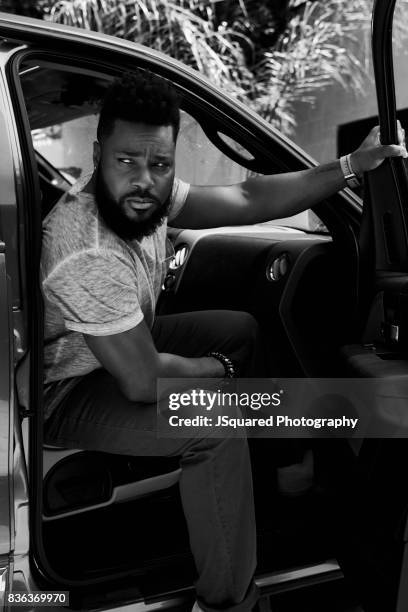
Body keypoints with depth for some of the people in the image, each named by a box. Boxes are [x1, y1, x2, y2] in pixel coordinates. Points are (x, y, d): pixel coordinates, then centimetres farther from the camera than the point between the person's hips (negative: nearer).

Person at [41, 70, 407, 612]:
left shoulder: (147, 196, -10)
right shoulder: (88, 255, -36)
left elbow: (246, 200, -7)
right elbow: (143, 382, -33)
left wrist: (352, 164, -8)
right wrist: (218, 367, -14)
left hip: (123, 343, 9)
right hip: (64, 392, -9)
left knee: (241, 328, 13)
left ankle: (253, 479, 31)